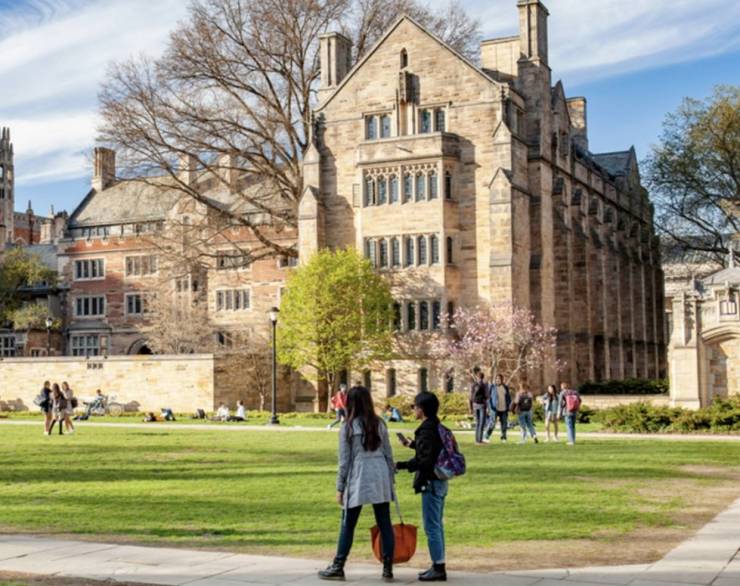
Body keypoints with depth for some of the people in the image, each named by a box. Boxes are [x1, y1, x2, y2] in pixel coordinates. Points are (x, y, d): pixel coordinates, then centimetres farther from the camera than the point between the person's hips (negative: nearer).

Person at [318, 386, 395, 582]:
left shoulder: (348, 428, -4)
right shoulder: (380, 424, 7)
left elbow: (344, 461, -3)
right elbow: (389, 456, 9)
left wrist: (340, 488, 3)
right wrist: (391, 480, 17)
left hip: (358, 481, -3)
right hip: (380, 479, 3)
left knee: (348, 526, 6)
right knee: (385, 524, 6)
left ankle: (338, 567, 13)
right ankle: (388, 568, 8)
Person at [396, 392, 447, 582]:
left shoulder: (427, 430, -19)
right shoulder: (437, 427, 10)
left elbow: (425, 460, -24)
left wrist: (401, 465, -25)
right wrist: (412, 444, 29)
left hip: (431, 483, -10)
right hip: (440, 481, 10)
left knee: (431, 526, -3)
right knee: (437, 525, 15)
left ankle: (439, 567, 1)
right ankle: (439, 566, 22)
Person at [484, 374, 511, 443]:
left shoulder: (505, 387, 9)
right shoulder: (492, 387, 0)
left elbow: (509, 397, 15)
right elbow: (489, 397, 1)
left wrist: (509, 406, 6)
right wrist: (491, 406, -6)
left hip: (504, 409, 4)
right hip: (495, 409, -4)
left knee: (504, 424, 8)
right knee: (492, 423, -12)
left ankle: (503, 438, 20)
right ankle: (487, 437, -9)